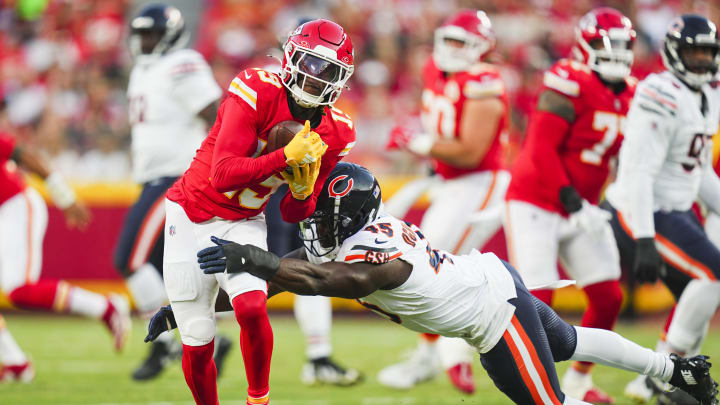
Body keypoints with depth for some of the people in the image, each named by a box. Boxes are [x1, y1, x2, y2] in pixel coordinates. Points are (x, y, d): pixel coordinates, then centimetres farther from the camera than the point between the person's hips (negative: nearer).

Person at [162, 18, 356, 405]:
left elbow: (293, 214, 4)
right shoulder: (258, 93, -21)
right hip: (191, 215, -3)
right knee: (198, 347, -3)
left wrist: (303, 190, -18)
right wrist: (287, 156, -32)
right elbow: (223, 175, -27)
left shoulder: (333, 134, -5)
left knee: (251, 308, -26)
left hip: (243, 224, 3)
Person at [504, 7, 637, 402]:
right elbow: (541, 150, -22)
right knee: (538, 299, -12)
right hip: (535, 204, -8)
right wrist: (570, 199, -26)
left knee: (609, 296, 4)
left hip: (580, 210, 8)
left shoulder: (629, 94, 5)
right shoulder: (570, 84, -19)